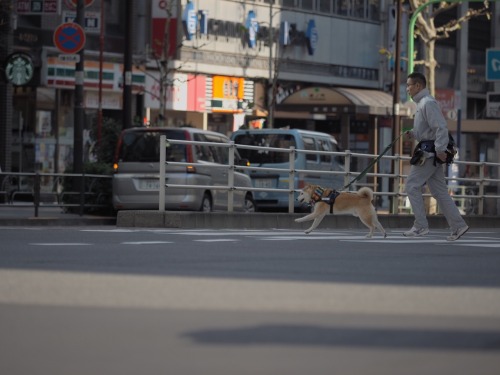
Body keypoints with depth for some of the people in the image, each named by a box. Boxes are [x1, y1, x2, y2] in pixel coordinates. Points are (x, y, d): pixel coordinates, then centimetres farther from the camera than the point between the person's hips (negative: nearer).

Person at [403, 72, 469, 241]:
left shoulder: (428, 103, -14)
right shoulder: (422, 103, 18)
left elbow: (440, 127, -21)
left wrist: (440, 149, -25)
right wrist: (412, 134, 12)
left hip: (430, 152, -10)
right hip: (429, 151, 10)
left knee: (412, 186, -6)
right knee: (439, 190, 9)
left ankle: (420, 226, -4)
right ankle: (458, 226, 8)